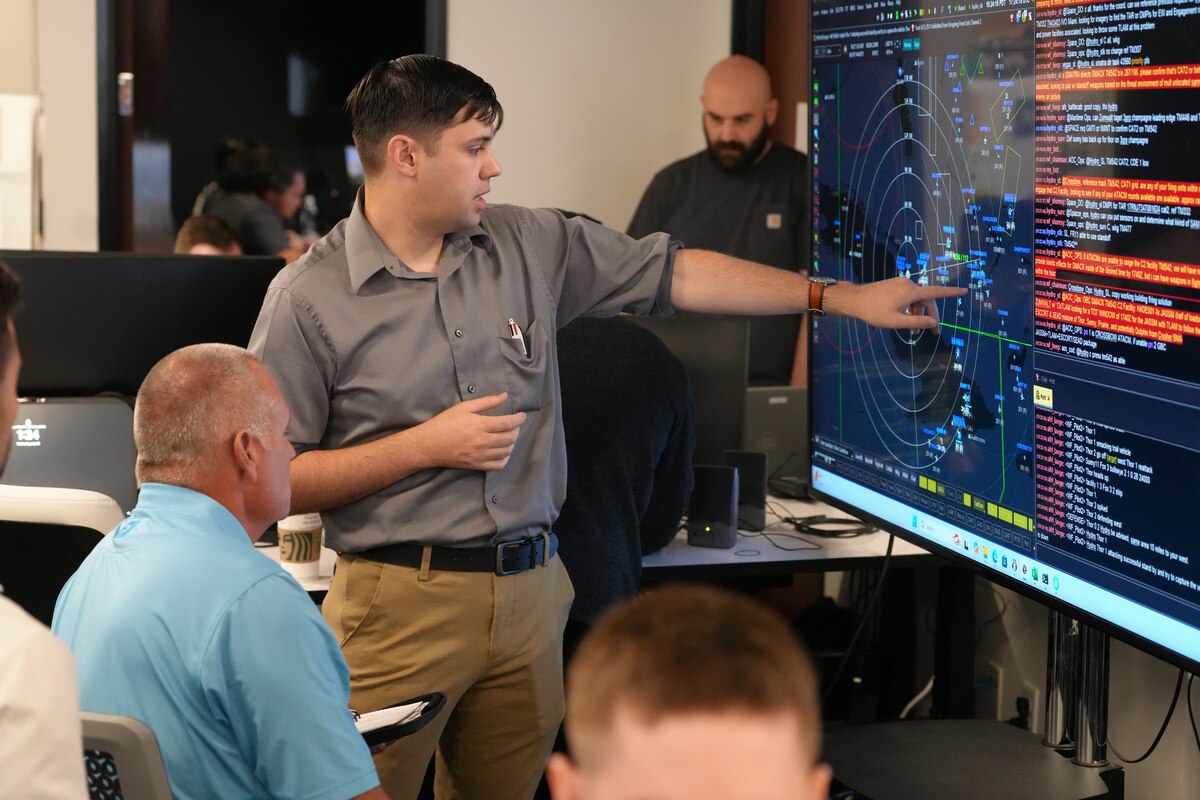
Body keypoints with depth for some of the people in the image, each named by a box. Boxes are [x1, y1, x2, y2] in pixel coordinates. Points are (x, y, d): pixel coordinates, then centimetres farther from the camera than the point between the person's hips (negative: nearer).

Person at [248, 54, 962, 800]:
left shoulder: (530, 246, 7)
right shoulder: (309, 298, -7)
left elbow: (674, 272, 10)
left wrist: (845, 298, 8)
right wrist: (425, 447, -13)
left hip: (531, 594, 5)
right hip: (401, 605, -4)